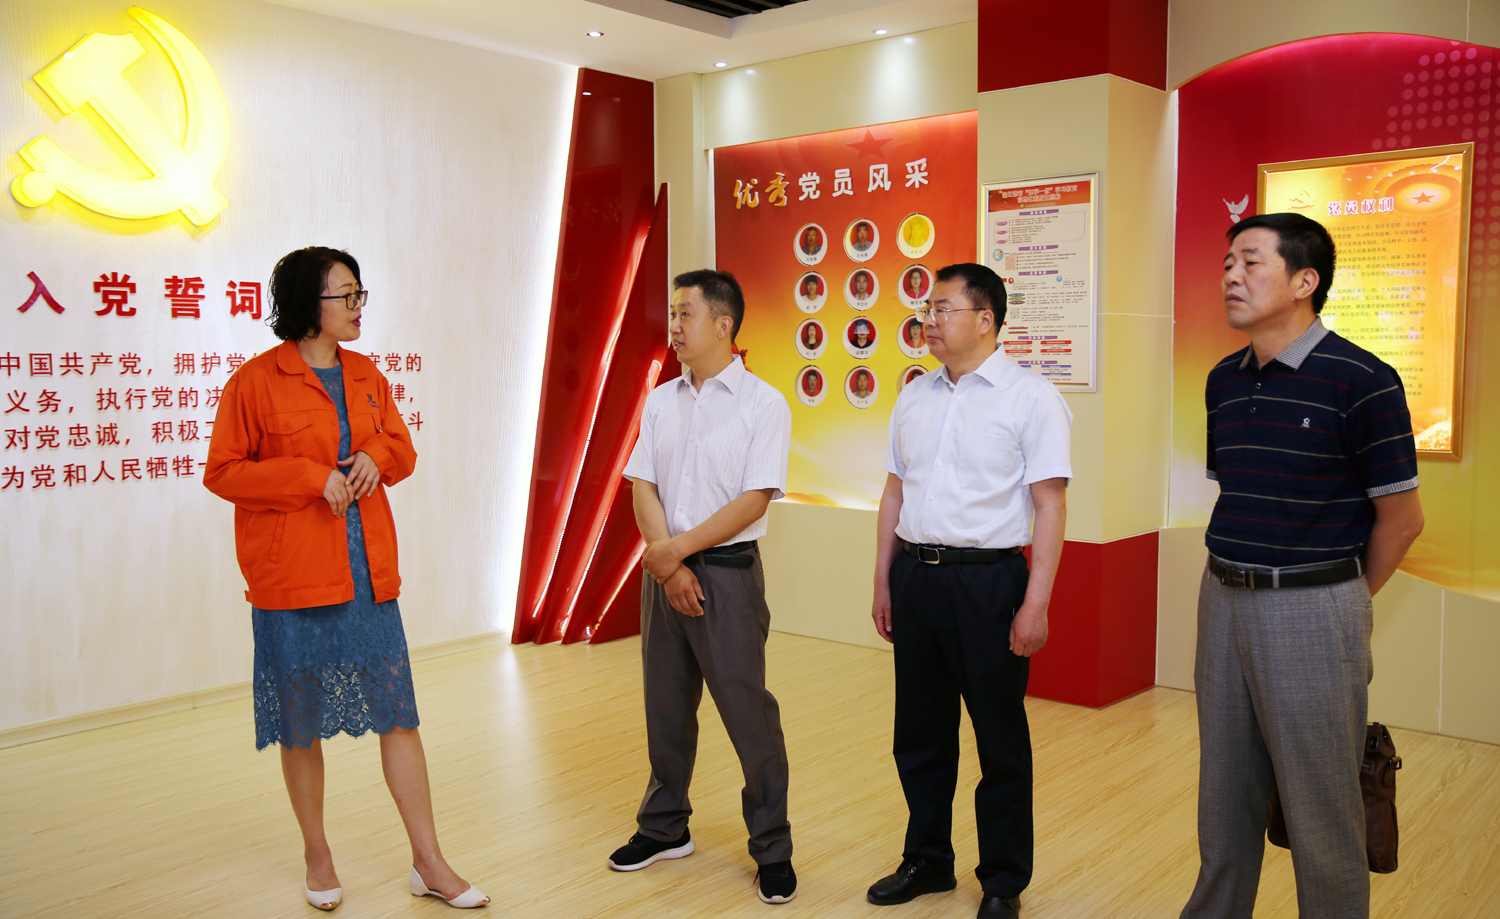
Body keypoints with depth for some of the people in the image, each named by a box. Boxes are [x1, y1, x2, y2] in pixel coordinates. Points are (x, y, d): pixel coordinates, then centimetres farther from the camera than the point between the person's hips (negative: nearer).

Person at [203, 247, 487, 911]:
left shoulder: (367, 377, 10)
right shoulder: (256, 381, -6)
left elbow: (402, 449, 19)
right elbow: (222, 472, -7)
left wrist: (377, 456, -4)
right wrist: (310, 478, -17)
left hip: (369, 575, 4)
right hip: (292, 580, -4)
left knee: (398, 712, 5)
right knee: (300, 725, 9)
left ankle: (429, 863, 14)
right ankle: (317, 856, 30)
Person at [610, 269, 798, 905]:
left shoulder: (763, 404, -7)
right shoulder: (660, 401, 9)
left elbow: (753, 501, -13)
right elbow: (642, 487, 4)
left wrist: (676, 549, -13)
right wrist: (668, 565, -8)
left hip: (727, 571, -5)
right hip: (663, 569, 5)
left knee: (748, 712, 0)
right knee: (665, 707, 15)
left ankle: (772, 850, 15)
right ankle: (664, 828, 33)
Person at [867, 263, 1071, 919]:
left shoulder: (1029, 398, -7)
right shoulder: (913, 397, 11)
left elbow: (1051, 507, -10)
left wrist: (1035, 604, -15)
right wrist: (882, 584, 14)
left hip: (986, 578, -5)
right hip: (913, 573, 6)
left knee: (1000, 739, 7)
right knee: (918, 734, 15)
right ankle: (927, 861, 32)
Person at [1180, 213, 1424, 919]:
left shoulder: (1360, 379, -13)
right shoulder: (1225, 379, 8)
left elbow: (1401, 516, -7)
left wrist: (1345, 600, 3)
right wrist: (1235, 579, 12)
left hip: (1312, 609, -6)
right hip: (1222, 598, 6)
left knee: (1320, 805, 6)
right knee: (1224, 793, 18)